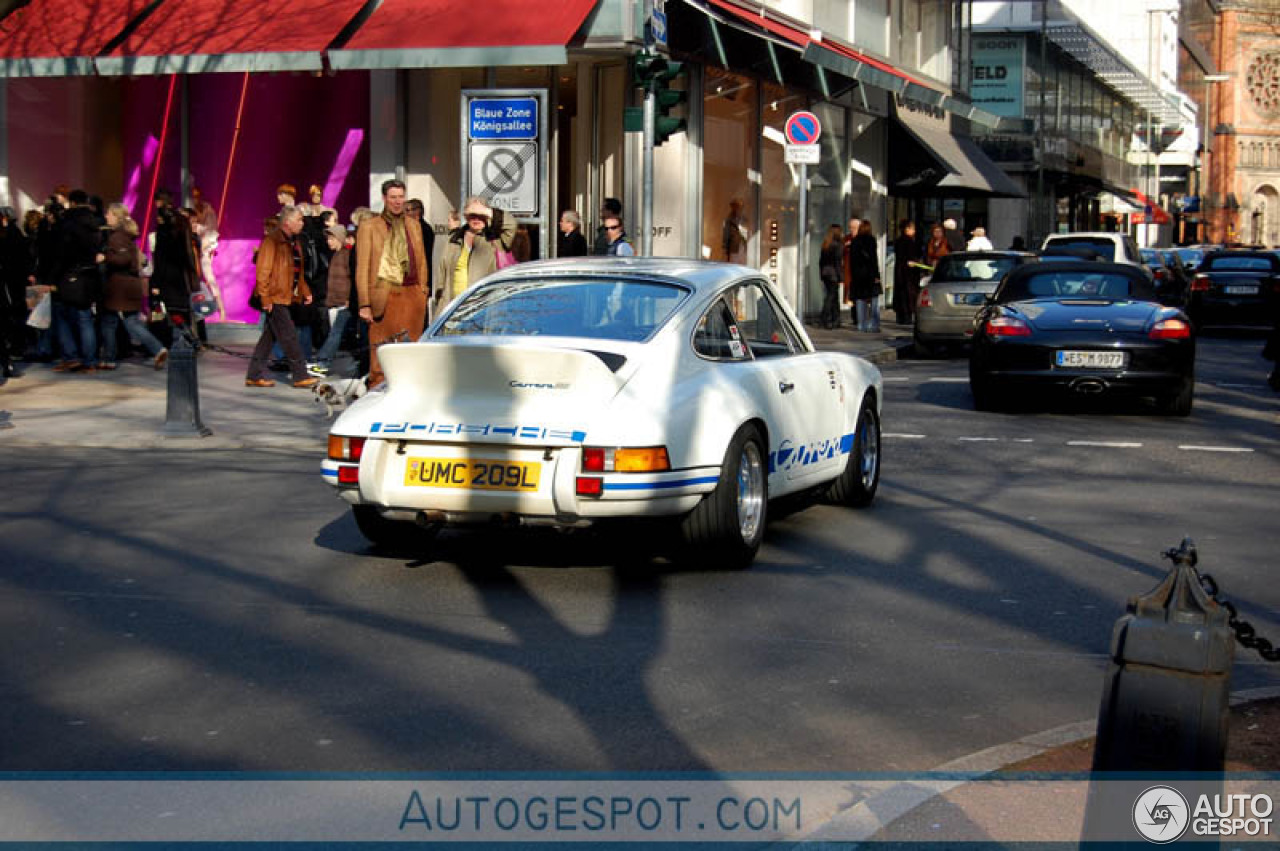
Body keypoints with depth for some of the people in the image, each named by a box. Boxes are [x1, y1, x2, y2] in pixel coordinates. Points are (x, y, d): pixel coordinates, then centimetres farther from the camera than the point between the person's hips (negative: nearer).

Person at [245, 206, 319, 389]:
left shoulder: (293, 242, 16)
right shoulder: (272, 241, -12)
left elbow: (298, 271, 24)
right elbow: (262, 270, -17)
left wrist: (305, 292, 16)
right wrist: (265, 298, -20)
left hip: (287, 297, 9)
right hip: (275, 297, -9)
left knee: (270, 336, 11)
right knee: (288, 336, -7)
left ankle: (255, 375, 16)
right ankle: (300, 376, -3)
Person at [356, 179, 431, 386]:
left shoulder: (414, 225, 17)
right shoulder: (369, 227, 3)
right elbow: (362, 268, 1)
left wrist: (423, 291, 12)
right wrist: (364, 304, -5)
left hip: (413, 294, 4)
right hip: (385, 295, -4)